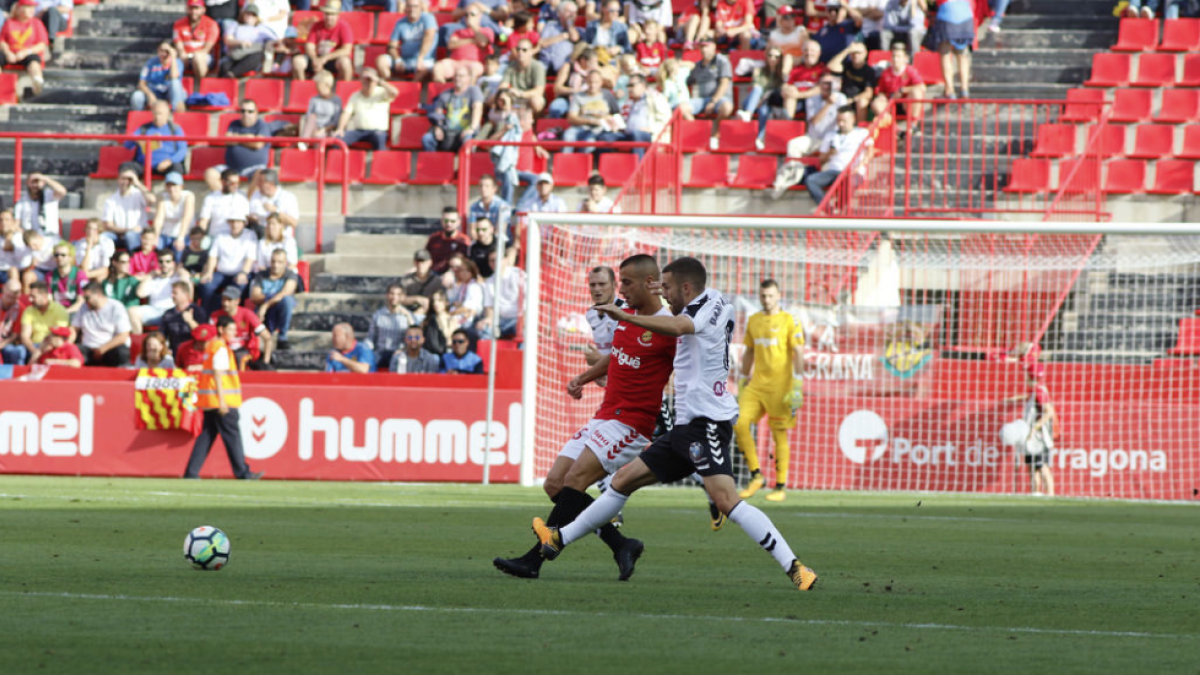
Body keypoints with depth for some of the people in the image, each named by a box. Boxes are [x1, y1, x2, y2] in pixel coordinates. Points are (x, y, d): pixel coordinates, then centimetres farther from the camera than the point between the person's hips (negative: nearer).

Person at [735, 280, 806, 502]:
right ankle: (756, 477, -1)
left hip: (780, 386, -5)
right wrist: (742, 382, 19)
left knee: (779, 434, -2)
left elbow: (798, 354, -7)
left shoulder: (789, 322, -3)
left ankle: (780, 487, 6)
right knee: (740, 423, -11)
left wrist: (798, 386, -15)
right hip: (757, 384, 5)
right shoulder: (753, 321, 14)